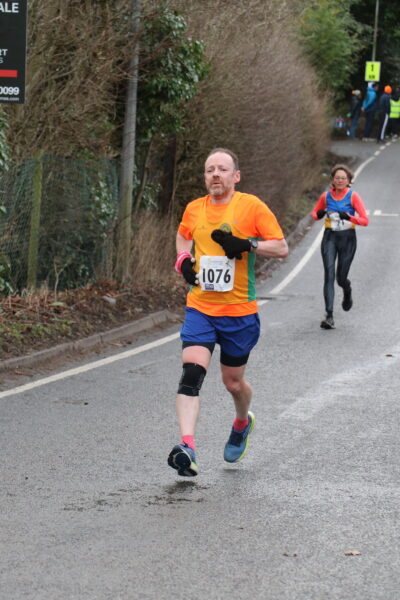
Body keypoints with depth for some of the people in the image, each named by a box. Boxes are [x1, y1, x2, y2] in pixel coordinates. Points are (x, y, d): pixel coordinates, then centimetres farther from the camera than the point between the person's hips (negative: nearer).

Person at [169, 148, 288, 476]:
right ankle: (187, 447, -27)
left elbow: (282, 248, -6)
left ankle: (242, 423, 46)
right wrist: (184, 259, 8)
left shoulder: (252, 206, -5)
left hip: (239, 311, -2)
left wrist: (248, 245, -21)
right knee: (191, 372, -18)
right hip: (200, 307, 2)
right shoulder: (194, 209, 6)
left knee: (233, 382, 12)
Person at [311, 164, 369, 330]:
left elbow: (365, 220, -10)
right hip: (330, 238, 1)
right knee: (329, 274, -14)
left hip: (347, 238, -1)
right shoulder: (326, 196, 1)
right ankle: (329, 316, -18)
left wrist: (349, 217, -28)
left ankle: (347, 293, 43)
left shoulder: (353, 196, -6)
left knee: (341, 278, 4)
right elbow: (314, 213, 16)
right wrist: (319, 214, -9)